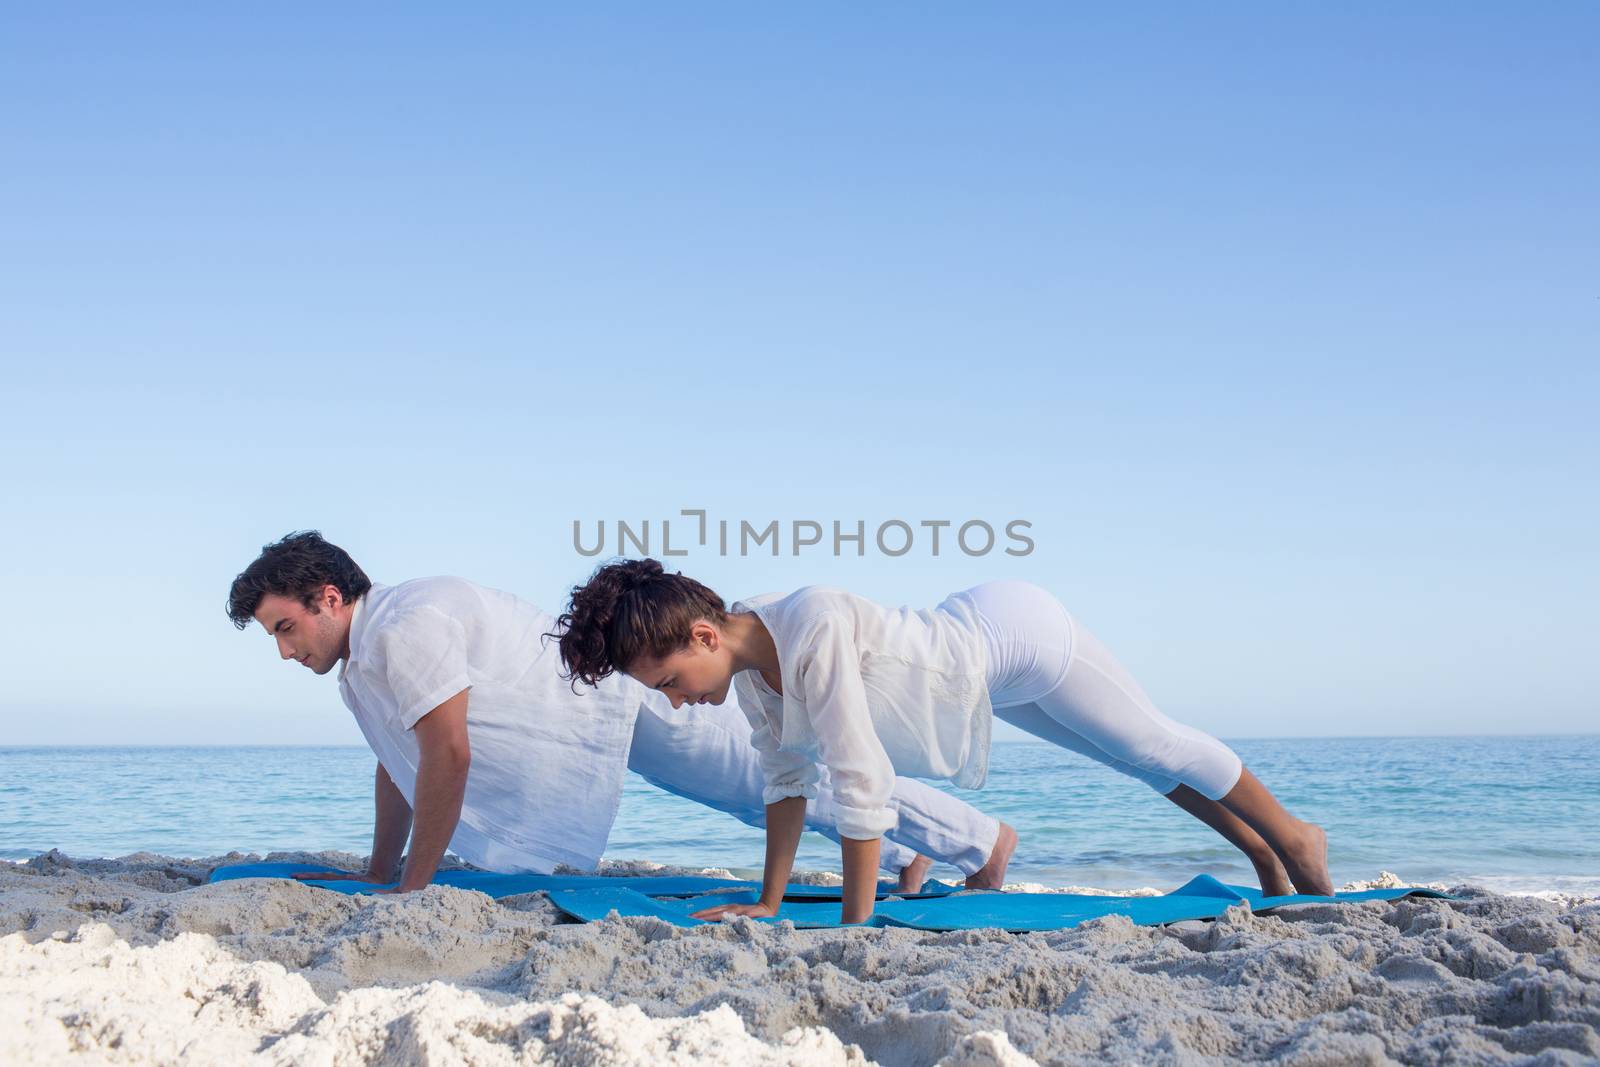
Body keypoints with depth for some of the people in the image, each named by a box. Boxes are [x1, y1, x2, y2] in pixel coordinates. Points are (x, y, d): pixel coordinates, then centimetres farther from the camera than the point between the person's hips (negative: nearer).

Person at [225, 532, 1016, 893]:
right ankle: (909, 852, 34)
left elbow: (448, 756, -28)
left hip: (624, 692, -8)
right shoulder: (360, 661, 7)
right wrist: (376, 877, 18)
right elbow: (398, 767, 17)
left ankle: (978, 838, 10)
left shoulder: (405, 627, -26)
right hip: (604, 704, 8)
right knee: (752, 789, 18)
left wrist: (414, 887, -21)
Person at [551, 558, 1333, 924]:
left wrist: (855, 923, -33)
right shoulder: (746, 663, -14)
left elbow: (860, 781, -40)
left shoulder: (813, 626, -41)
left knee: (1158, 748, 12)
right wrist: (770, 902, -2)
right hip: (978, 636, 7)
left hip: (1017, 630, -7)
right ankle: (1259, 852, 43)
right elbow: (787, 778, -3)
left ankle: (1292, 839, 36)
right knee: (1143, 764, 23)